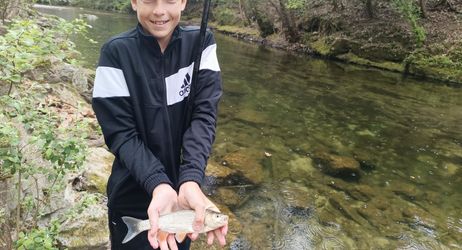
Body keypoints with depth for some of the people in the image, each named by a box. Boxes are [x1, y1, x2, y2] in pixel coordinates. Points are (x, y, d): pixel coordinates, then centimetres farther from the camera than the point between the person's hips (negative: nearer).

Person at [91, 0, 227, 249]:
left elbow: (204, 113, -17)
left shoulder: (201, 43, -7)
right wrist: (158, 184, -32)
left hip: (184, 186, 2)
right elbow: (120, 133, -16)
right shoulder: (116, 53, -13)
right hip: (133, 195, -2)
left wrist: (190, 181, -31)